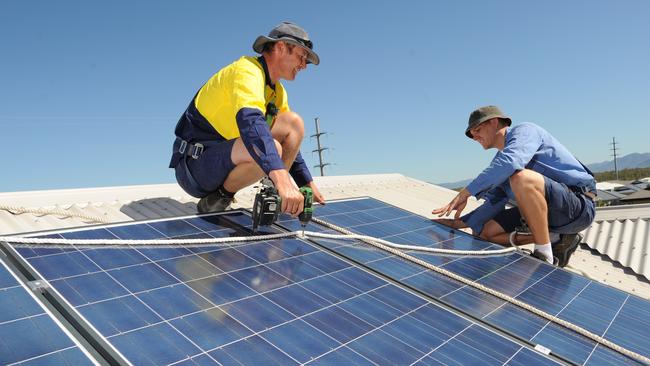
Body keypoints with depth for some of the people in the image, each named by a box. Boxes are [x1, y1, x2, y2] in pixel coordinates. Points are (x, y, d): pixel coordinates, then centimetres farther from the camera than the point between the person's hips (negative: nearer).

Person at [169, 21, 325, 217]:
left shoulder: (278, 92, 11)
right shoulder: (247, 70, -18)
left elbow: (289, 142, 19)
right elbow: (250, 121, -38)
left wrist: (309, 185, 12)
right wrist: (282, 179, -51)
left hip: (228, 156, 9)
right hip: (195, 165, -9)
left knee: (294, 122, -1)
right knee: (269, 150, -35)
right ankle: (217, 199, -10)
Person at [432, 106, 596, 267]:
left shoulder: (524, 130, -8)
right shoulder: (500, 160, 16)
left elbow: (509, 163, -30)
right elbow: (493, 204, 13)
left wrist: (464, 193, -26)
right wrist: (459, 223, 3)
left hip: (579, 204, -9)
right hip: (543, 212, 9)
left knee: (522, 177, -36)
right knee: (484, 231, 4)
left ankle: (546, 256, -22)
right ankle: (556, 239, 2)